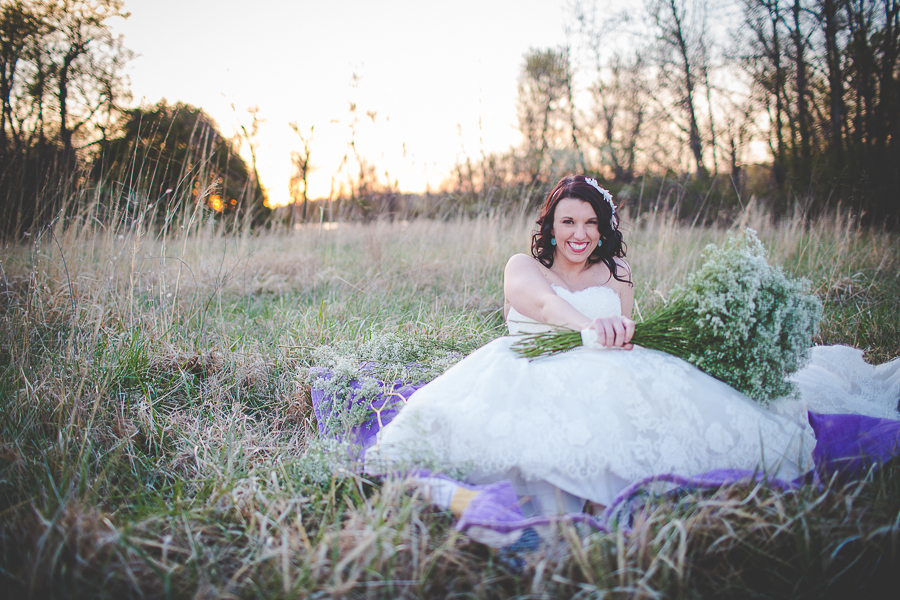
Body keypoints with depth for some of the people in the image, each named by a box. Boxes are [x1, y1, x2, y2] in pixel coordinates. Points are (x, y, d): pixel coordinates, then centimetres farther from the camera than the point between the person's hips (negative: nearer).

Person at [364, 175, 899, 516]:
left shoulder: (614, 272, 23)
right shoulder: (523, 267, 12)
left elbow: (624, 328, 8)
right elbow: (539, 300, -13)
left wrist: (621, 328, -19)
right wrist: (588, 323, -35)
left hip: (600, 374, 2)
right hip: (530, 370, -2)